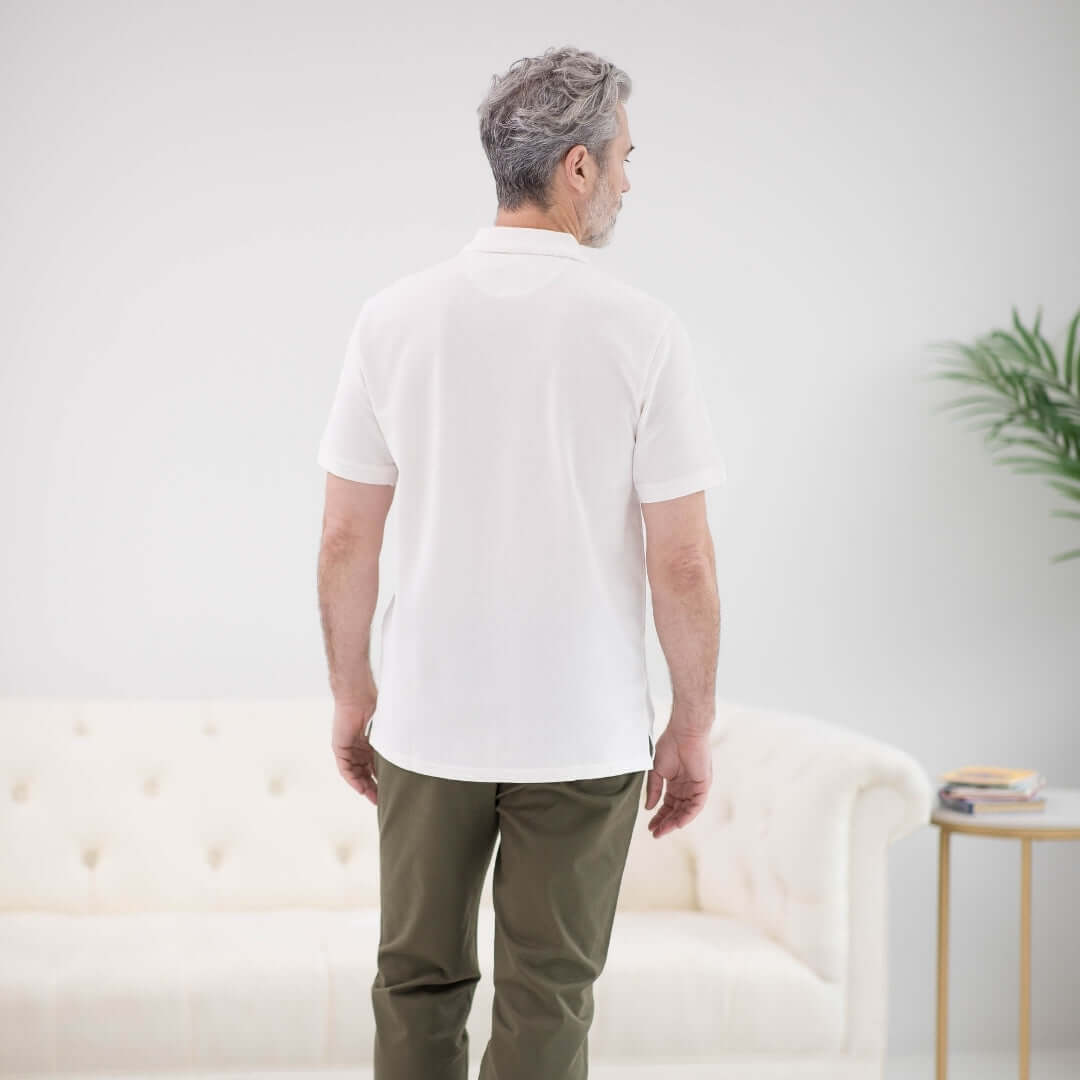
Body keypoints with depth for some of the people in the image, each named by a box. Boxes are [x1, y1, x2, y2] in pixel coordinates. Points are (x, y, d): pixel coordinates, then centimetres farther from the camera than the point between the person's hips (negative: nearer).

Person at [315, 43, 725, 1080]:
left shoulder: (395, 317, -3)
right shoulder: (641, 330, -10)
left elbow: (345, 539, 0)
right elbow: (682, 564, -9)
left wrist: (352, 691, 13)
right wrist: (694, 726, 3)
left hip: (426, 722, 2)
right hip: (583, 733, -2)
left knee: (418, 988, 15)